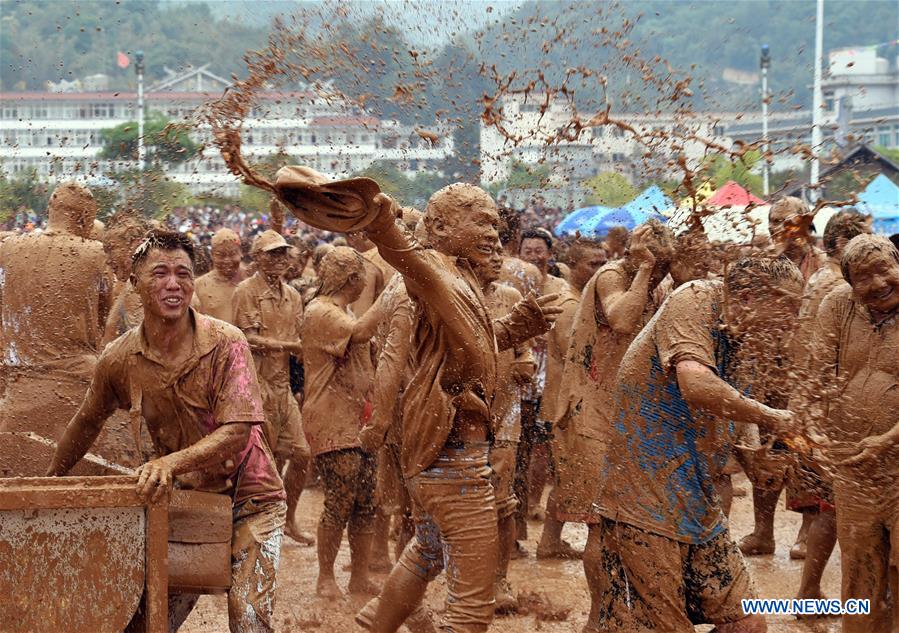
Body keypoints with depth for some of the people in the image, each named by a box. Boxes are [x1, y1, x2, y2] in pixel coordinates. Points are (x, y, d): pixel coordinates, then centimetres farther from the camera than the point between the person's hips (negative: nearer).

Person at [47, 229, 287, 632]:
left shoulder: (226, 343, -16)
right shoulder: (119, 359, -5)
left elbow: (237, 432, -23)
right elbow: (88, 422, 14)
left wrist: (172, 462, -36)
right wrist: (51, 481, 22)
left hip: (248, 496, -3)